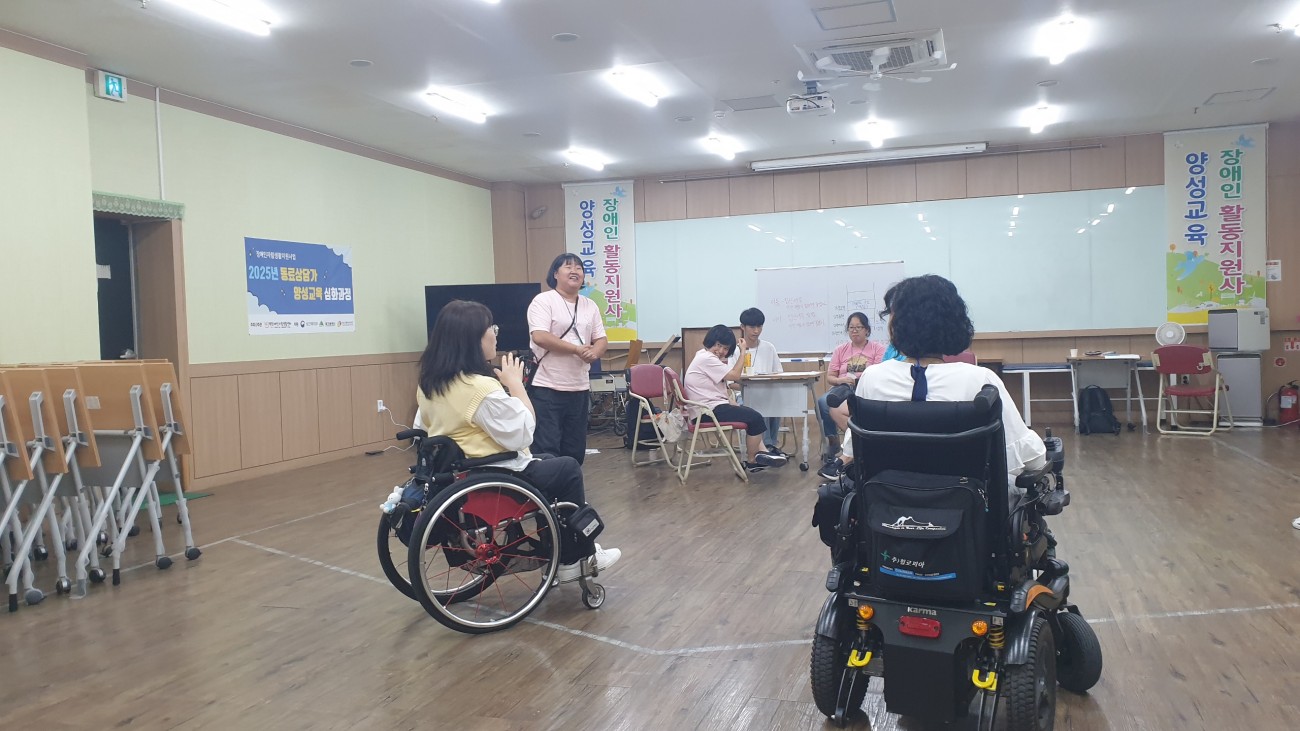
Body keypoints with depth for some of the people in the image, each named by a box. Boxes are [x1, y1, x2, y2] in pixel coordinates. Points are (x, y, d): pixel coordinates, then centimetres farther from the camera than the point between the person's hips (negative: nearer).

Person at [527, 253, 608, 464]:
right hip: (547, 388, -7)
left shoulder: (590, 306, 14)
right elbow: (540, 337, -18)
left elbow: (601, 339, 13)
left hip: (580, 388, 7)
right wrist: (577, 349, -17)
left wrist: (594, 352, -12)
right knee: (546, 450, -6)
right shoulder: (543, 301, -6)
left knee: (575, 450, 12)